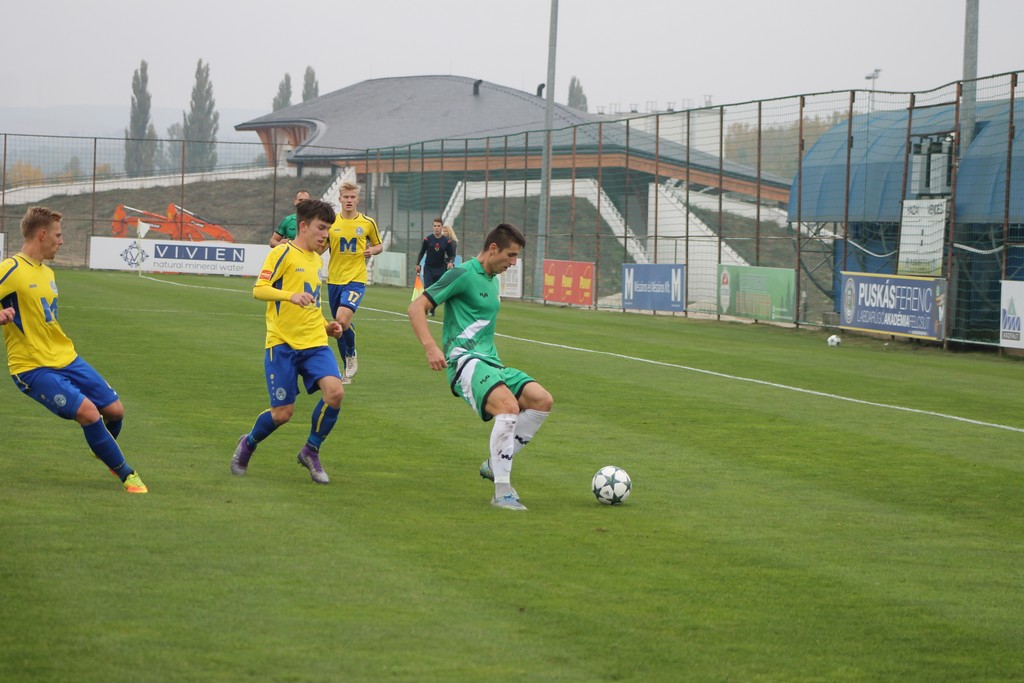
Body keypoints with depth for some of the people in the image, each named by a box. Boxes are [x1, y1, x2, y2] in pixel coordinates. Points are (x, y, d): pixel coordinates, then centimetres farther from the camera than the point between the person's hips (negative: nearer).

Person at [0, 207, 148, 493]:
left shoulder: (47, 273, 14)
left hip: (65, 358, 8)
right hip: (33, 367, -8)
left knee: (114, 410, 5)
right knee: (88, 411, -22)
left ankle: (105, 448, 39)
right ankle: (126, 475, -6)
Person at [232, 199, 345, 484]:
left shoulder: (317, 260, 18)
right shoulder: (283, 253, -5)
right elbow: (259, 290, -15)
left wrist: (326, 325, 14)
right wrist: (291, 296, -31)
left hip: (314, 343, 6)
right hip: (282, 343, -6)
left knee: (335, 392, -19)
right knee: (283, 412, -5)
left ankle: (311, 452, 2)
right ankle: (247, 444, 28)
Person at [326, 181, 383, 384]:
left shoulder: (368, 223, 1)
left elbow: (379, 245, 14)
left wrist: (373, 250, -8)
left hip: (356, 279, -3)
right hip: (334, 280, 3)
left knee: (343, 319, -24)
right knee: (339, 324, 9)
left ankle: (351, 355, 3)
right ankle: (347, 369, 24)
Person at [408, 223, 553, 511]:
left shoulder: (492, 280, 19)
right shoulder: (463, 274, -8)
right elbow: (416, 307, -12)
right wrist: (430, 346, -24)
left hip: (490, 362, 9)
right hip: (465, 360, -9)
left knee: (542, 400, -7)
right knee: (509, 406, -31)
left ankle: (495, 465, 3)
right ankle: (502, 492, -26)